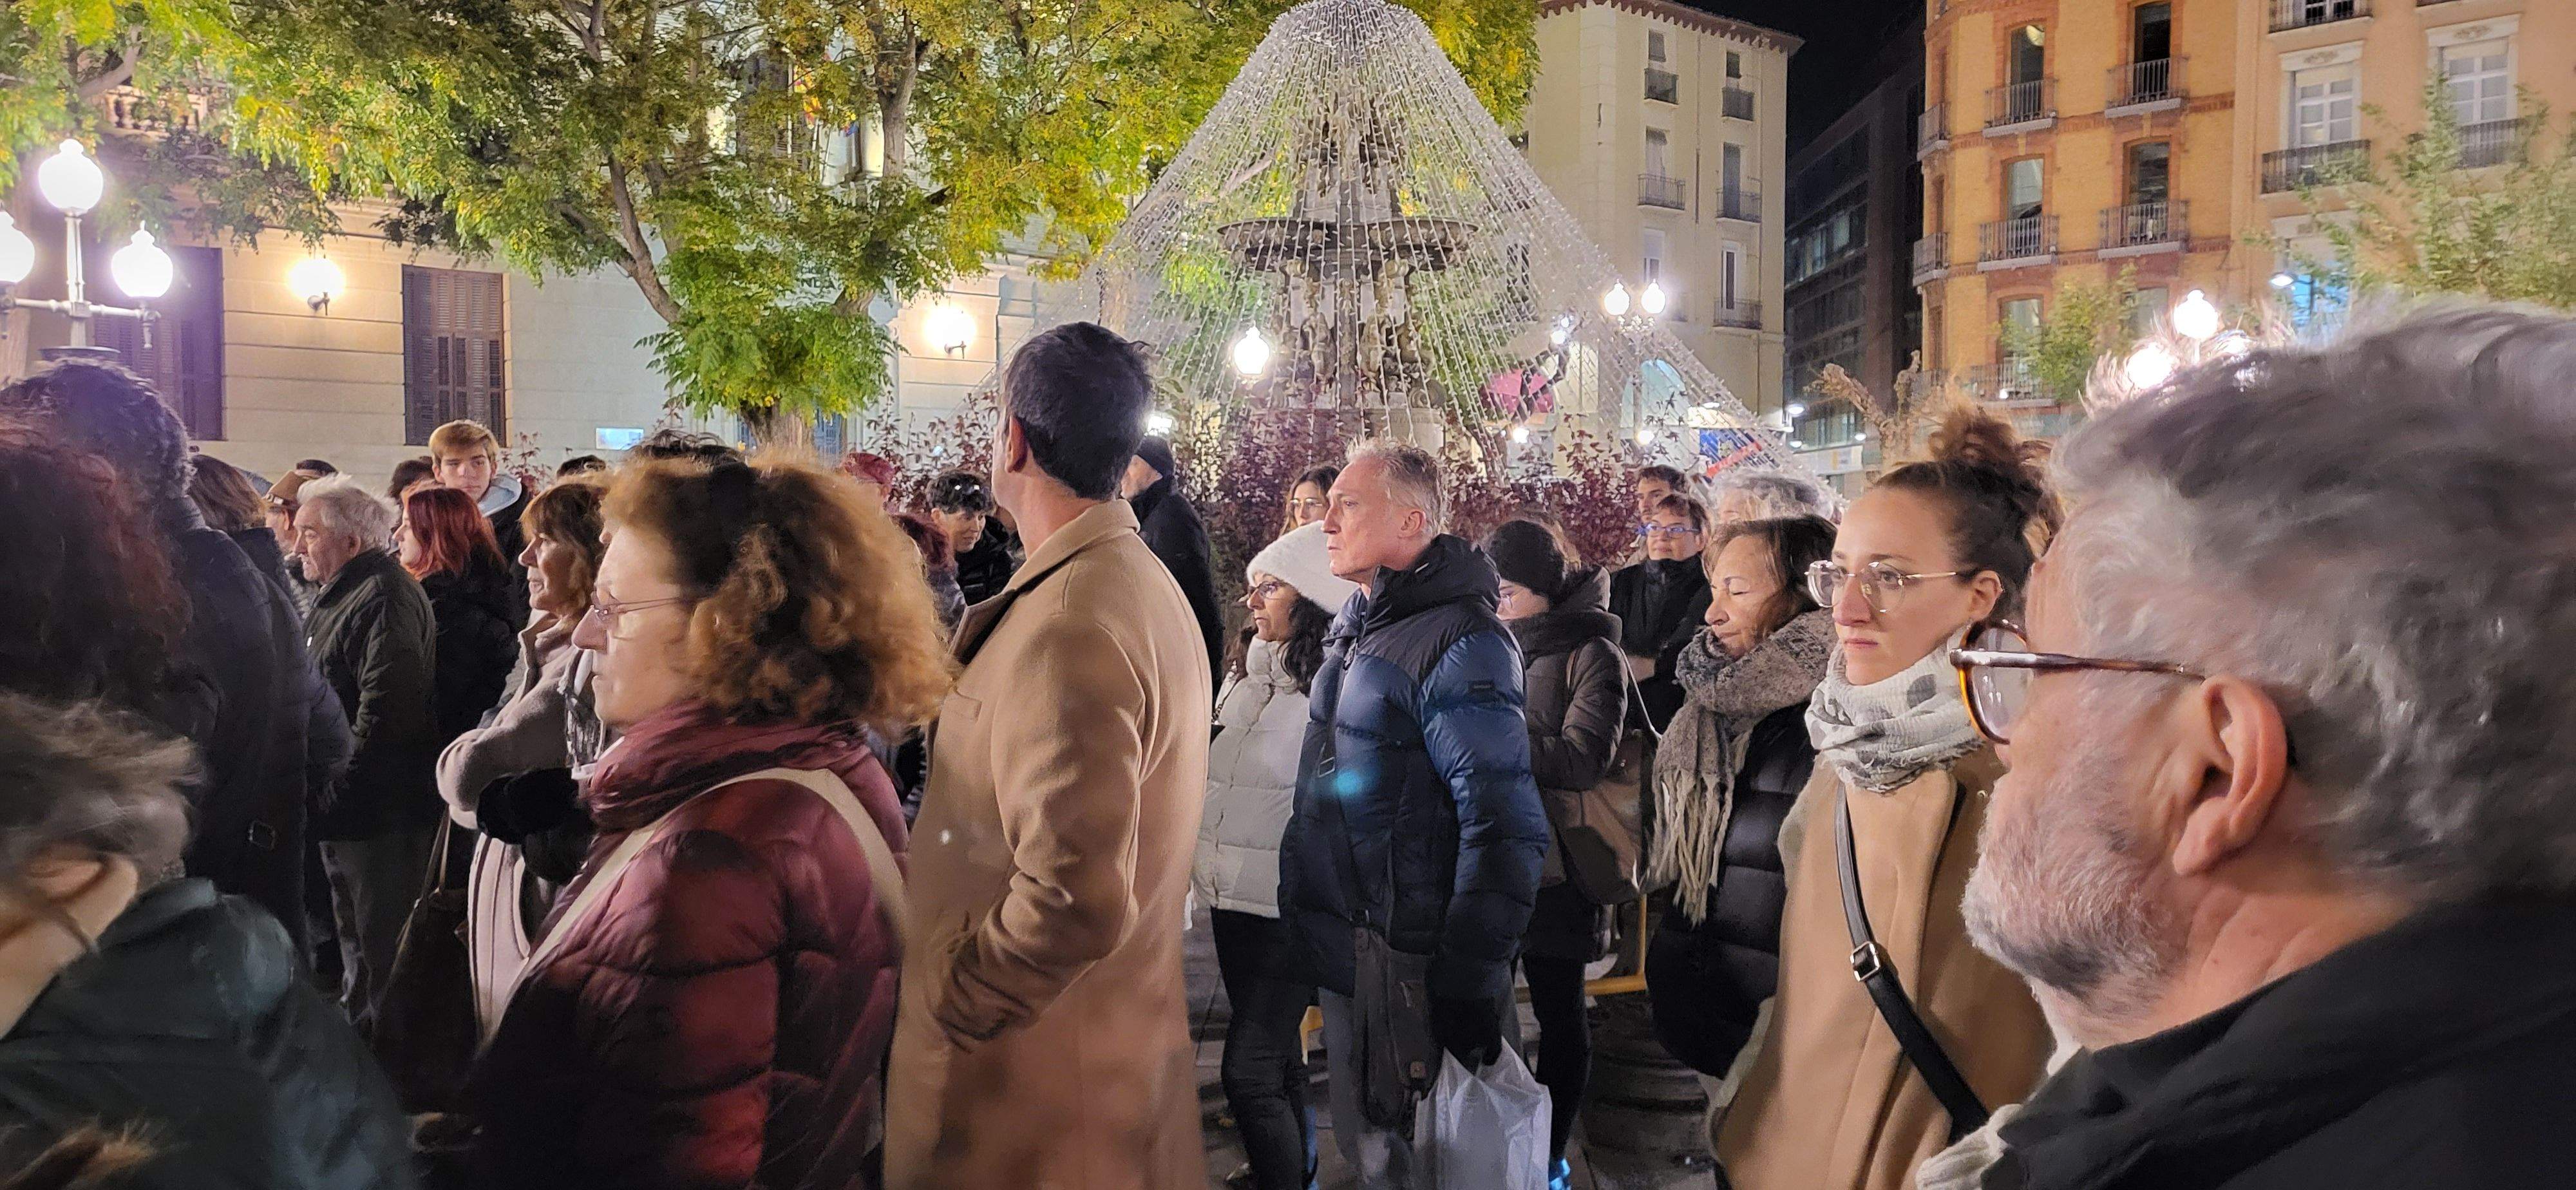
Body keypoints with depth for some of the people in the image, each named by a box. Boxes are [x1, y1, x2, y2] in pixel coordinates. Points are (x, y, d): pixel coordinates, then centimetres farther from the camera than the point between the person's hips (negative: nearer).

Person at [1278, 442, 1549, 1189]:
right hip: (1340, 960, 8)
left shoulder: (1459, 644, -18)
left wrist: (1472, 986, -22)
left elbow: (1503, 827, -22)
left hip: (1408, 977, -8)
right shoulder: (1356, 625, 9)